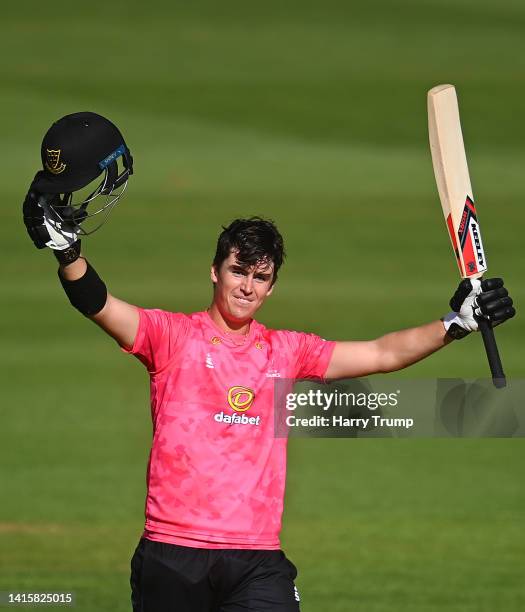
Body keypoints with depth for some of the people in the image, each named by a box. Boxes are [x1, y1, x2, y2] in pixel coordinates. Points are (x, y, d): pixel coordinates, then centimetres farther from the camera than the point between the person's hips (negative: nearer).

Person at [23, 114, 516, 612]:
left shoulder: (287, 351, 14)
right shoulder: (173, 335, 4)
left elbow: (383, 354, 16)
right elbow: (99, 306, -10)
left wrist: (457, 323, 5)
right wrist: (67, 250, -28)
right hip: (172, 555, -2)